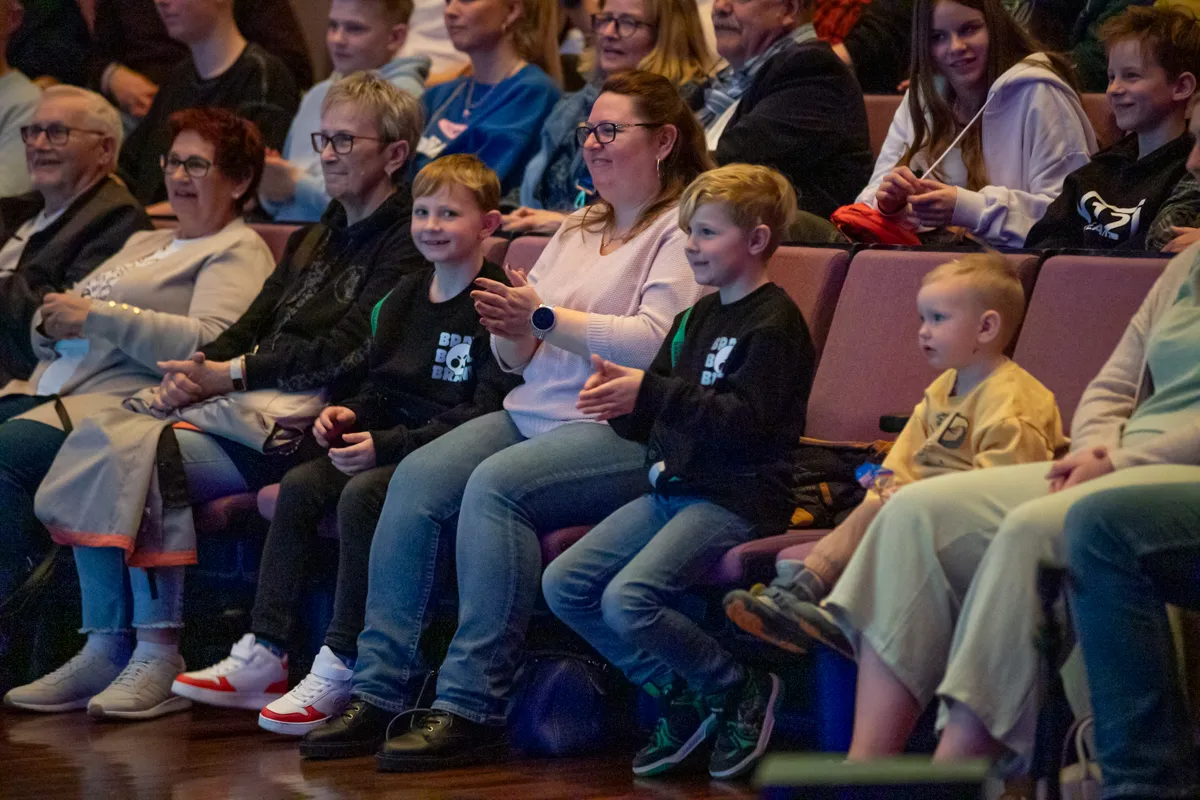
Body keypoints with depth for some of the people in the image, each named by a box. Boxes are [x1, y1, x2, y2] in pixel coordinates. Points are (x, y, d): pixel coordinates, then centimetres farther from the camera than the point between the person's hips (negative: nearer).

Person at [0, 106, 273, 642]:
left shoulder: (238, 252, 5)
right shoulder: (143, 244, 32)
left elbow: (209, 345, -14)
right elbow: (47, 333, 30)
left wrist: (98, 316, -13)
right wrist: (51, 324, 4)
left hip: (124, 398, -8)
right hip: (46, 389, 8)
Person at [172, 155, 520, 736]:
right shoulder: (405, 297, 16)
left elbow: (485, 411, -19)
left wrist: (389, 445, -22)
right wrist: (351, 415, -2)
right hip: (396, 445, 9)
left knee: (362, 494, -30)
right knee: (300, 486, -8)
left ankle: (340, 671, -26)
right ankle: (261, 657, -9)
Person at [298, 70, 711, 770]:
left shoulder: (684, 228, 0)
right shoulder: (578, 230, 26)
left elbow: (658, 341, -17)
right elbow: (523, 360, 24)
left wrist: (545, 319, -16)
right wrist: (511, 332, 0)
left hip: (623, 431, -8)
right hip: (534, 415, 8)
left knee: (495, 485, -32)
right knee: (417, 478, -18)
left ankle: (473, 707, -30)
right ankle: (379, 691, -20)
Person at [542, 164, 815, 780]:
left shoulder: (773, 323, -9)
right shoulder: (698, 319, 20)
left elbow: (745, 421, -20)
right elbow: (657, 424, 21)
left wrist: (651, 393, -24)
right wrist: (620, 400, -1)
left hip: (737, 497, -9)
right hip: (672, 488, 9)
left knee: (627, 599, -26)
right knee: (563, 584, -3)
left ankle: (740, 690, -5)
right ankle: (681, 698, 6)